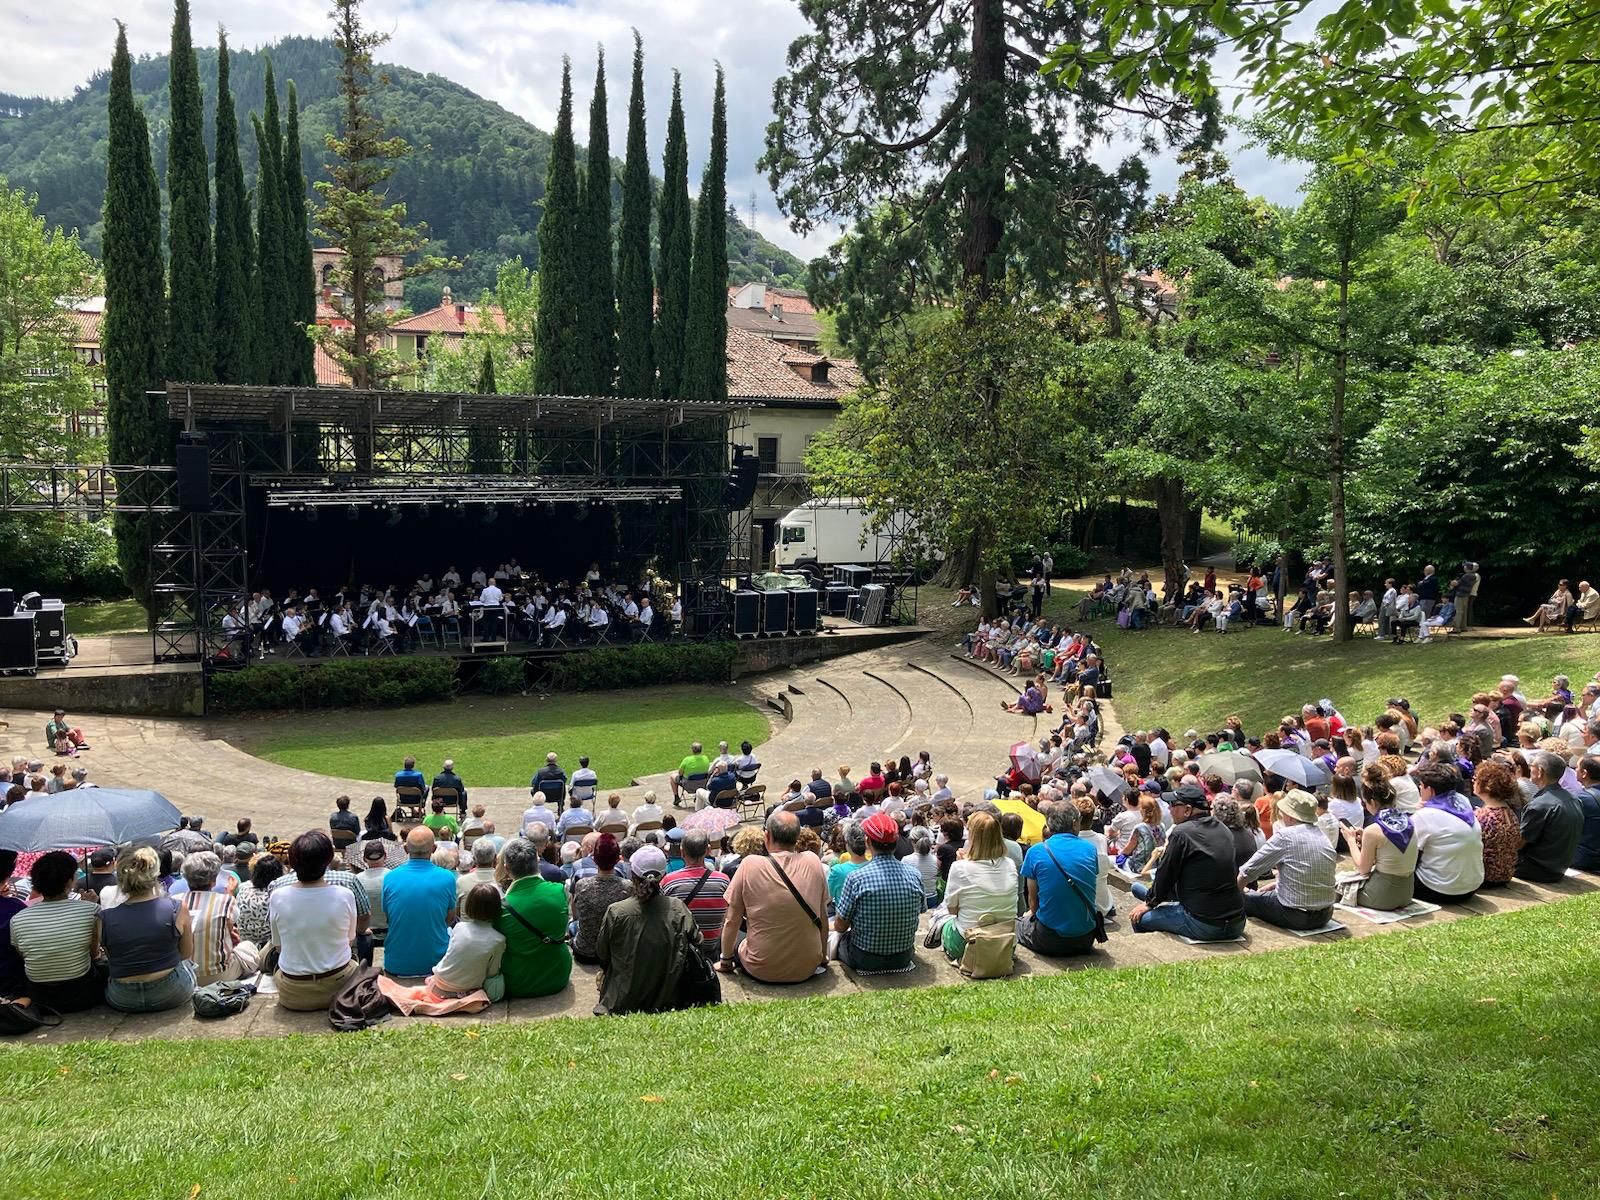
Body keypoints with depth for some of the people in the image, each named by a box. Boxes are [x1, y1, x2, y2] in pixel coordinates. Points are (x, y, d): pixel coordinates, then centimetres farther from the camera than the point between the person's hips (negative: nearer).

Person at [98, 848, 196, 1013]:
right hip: (170, 995, -1)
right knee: (187, 963, 33)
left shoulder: (105, 919, -10)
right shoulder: (177, 909, -13)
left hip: (122, 1002, 1)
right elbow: (187, 954, 1)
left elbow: (112, 960, 5)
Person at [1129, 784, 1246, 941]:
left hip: (1204, 925, -8)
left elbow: (1166, 873, -5)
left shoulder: (1181, 833, -12)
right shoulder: (1223, 830, 12)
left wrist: (1149, 903, 14)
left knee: (1138, 917, 5)